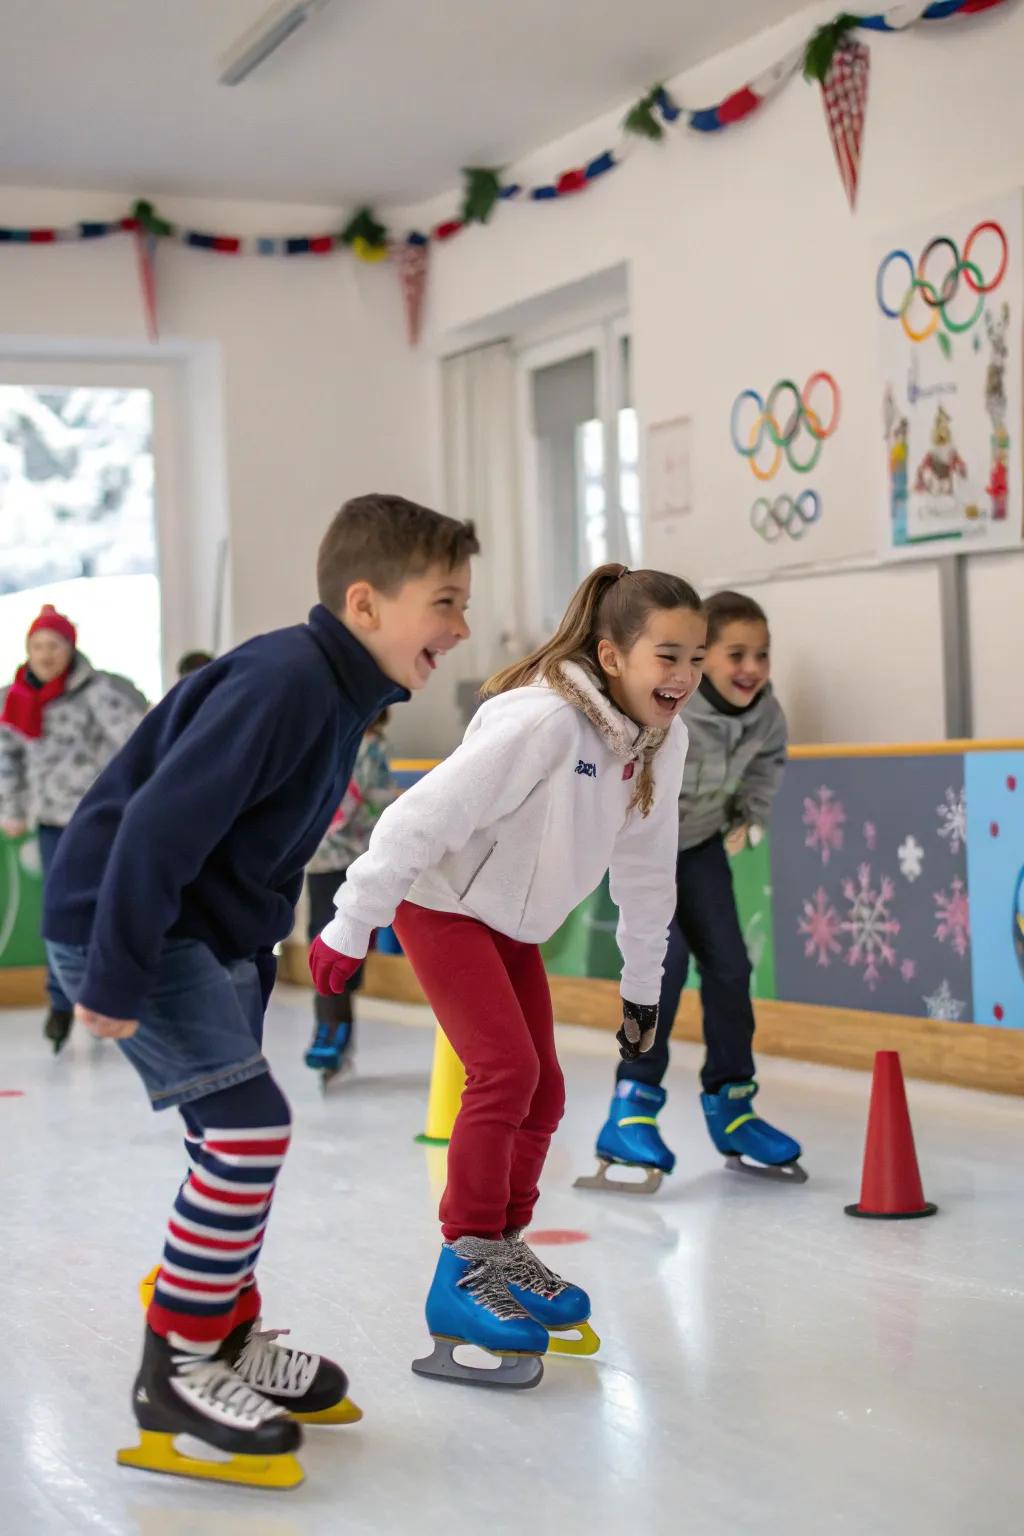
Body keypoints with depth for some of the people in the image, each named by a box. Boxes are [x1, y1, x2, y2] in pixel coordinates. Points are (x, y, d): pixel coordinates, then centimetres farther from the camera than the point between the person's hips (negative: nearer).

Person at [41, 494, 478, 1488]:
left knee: (234, 1140, 16)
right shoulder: (284, 680, -24)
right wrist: (116, 980, -26)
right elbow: (163, 822, -28)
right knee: (250, 1128, -13)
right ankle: (175, 1369, -1)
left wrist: (254, 965, 18)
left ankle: (229, 1338, 31)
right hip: (127, 922, -10)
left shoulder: (338, 692, 8)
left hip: (208, 932, 10)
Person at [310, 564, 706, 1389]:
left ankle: (504, 1249, 25)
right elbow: (426, 814, -31)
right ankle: (464, 1271, -9)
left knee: (542, 1091, 8)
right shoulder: (544, 718, -33)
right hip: (443, 907, -8)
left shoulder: (663, 739, -7)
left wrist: (643, 986, 10)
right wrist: (351, 927, -28)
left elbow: (647, 866, 5)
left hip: (514, 924, 8)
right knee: (506, 1070, -18)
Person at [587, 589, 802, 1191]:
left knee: (730, 965, 1)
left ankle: (730, 1107, 16)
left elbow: (770, 759, 7)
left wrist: (752, 817, 0)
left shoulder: (765, 713, -15)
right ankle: (634, 1106, -12)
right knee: (666, 954, -21)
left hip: (701, 841, 6)